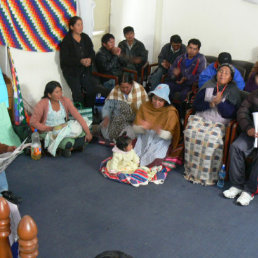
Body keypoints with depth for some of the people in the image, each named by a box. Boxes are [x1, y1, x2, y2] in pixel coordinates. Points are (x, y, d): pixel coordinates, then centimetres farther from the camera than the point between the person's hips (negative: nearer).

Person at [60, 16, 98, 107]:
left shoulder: (86, 38, 10)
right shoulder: (66, 41, -6)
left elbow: (92, 53, 10)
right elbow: (64, 59, -12)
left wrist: (90, 60, -15)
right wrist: (80, 61, -22)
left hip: (85, 70, 4)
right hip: (71, 71, -4)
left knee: (92, 91, -11)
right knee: (78, 94, -19)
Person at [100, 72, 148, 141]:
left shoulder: (140, 90, -7)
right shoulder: (115, 91, -5)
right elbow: (107, 107, -6)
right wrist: (106, 117, -26)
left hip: (135, 120, -2)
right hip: (117, 119, 2)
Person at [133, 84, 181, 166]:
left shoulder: (171, 112, -10)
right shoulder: (145, 106, -3)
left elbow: (169, 135, -11)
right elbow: (135, 128, -3)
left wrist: (160, 132, -33)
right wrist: (142, 128, -26)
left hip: (161, 139, -2)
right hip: (144, 137, 2)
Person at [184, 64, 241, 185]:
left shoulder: (234, 92, 5)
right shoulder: (208, 86, 12)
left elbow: (230, 114, -4)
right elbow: (196, 105, 6)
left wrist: (219, 102, -21)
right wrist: (210, 104, -11)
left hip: (219, 122, -2)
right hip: (201, 117, 3)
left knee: (212, 138, -34)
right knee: (191, 131, -29)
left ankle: (209, 174, -21)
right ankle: (191, 170, -17)